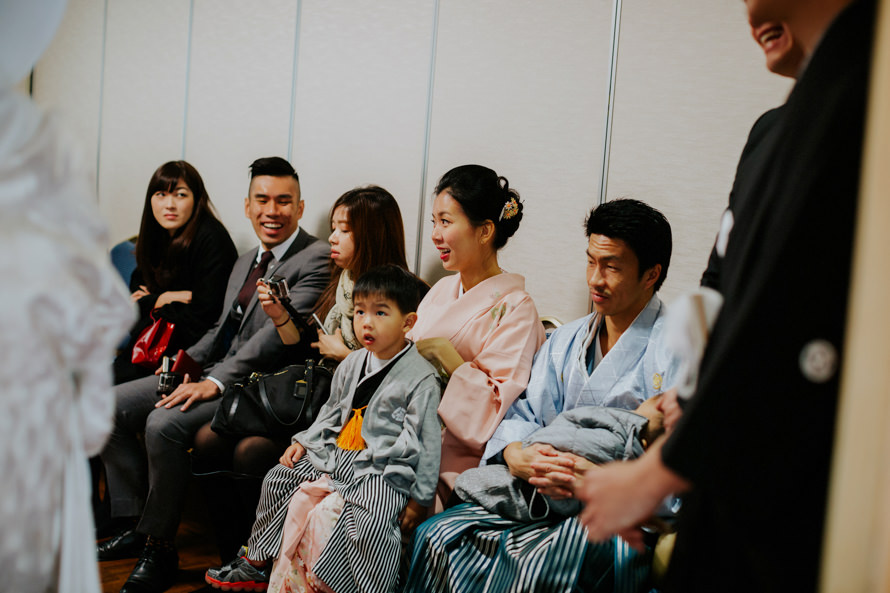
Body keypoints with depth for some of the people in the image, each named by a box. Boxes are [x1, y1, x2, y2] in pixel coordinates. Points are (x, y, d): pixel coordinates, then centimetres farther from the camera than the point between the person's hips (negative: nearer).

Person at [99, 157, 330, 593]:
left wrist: (216, 381, -26)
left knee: (165, 423, -29)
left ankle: (158, 547, -11)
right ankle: (134, 525, 7)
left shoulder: (316, 260, -10)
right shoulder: (245, 262, 21)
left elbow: (278, 335, -20)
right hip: (211, 372, 10)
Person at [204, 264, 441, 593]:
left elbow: (425, 441, -12)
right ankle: (256, 565, 24)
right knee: (278, 477, 10)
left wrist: (420, 496, -13)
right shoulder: (351, 365, 9)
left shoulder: (422, 378, -12)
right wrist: (304, 441, 13)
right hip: (335, 454, 8)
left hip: (384, 470, -8)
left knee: (374, 519, -34)